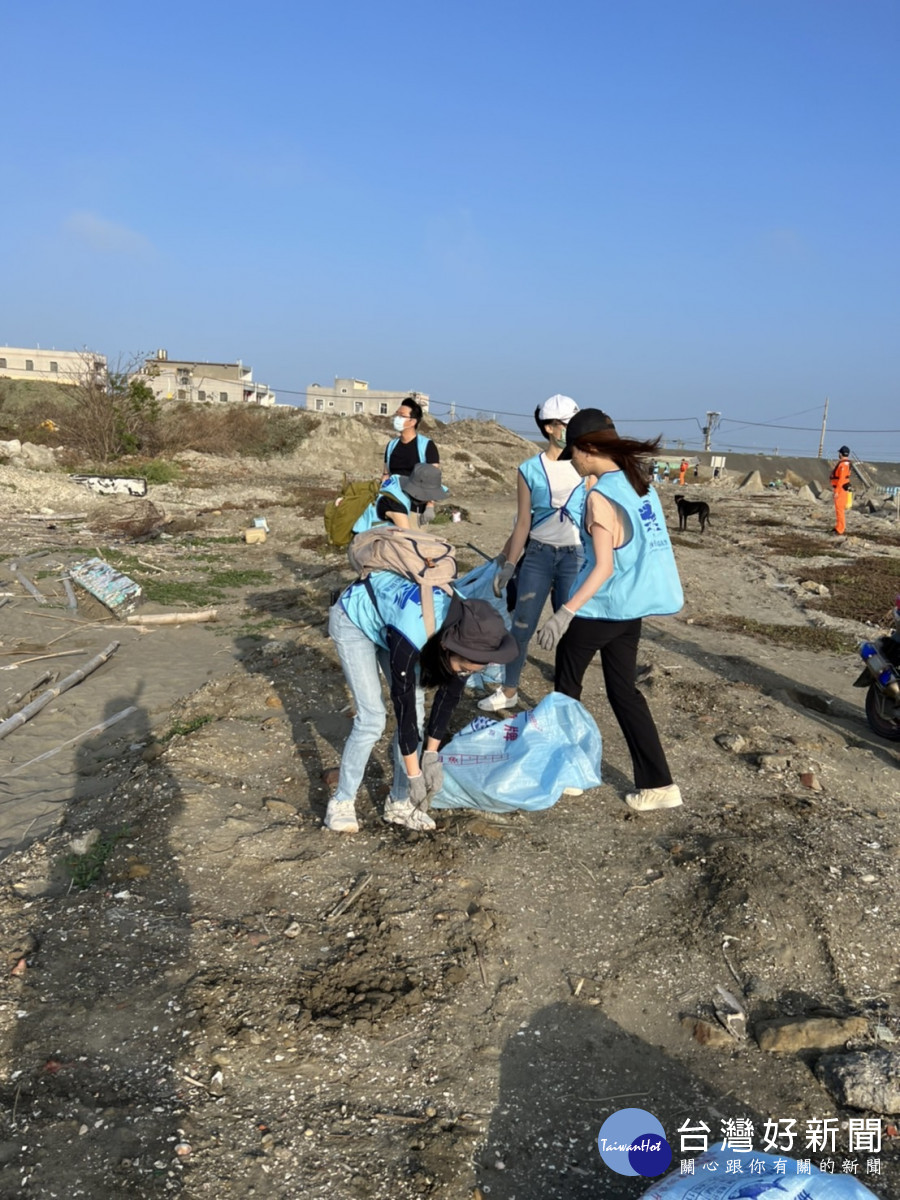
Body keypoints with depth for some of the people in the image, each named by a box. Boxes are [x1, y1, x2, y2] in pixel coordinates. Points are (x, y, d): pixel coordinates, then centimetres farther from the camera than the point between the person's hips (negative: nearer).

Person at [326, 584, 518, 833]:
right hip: (353, 619, -5)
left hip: (389, 616, 6)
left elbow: (449, 696, -10)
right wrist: (414, 775, -23)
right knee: (372, 719, -14)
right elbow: (404, 705, -31)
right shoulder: (411, 634, -43)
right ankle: (341, 801, 4)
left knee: (417, 711, -4)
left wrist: (431, 755, -8)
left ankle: (399, 802, 11)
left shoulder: (469, 632, -25)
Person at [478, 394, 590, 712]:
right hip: (538, 554, 1)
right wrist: (508, 565, 3)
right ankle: (509, 690, 21)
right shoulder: (530, 469, 2)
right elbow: (523, 523, 5)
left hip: (575, 555, 0)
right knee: (521, 625, 4)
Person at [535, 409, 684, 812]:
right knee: (623, 690, 13)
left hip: (601, 608, -8)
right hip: (631, 606, 8)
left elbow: (604, 566, -22)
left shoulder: (600, 496, -19)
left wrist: (565, 613, -24)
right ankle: (657, 783, 12)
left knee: (566, 684, 13)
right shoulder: (638, 482, 6)